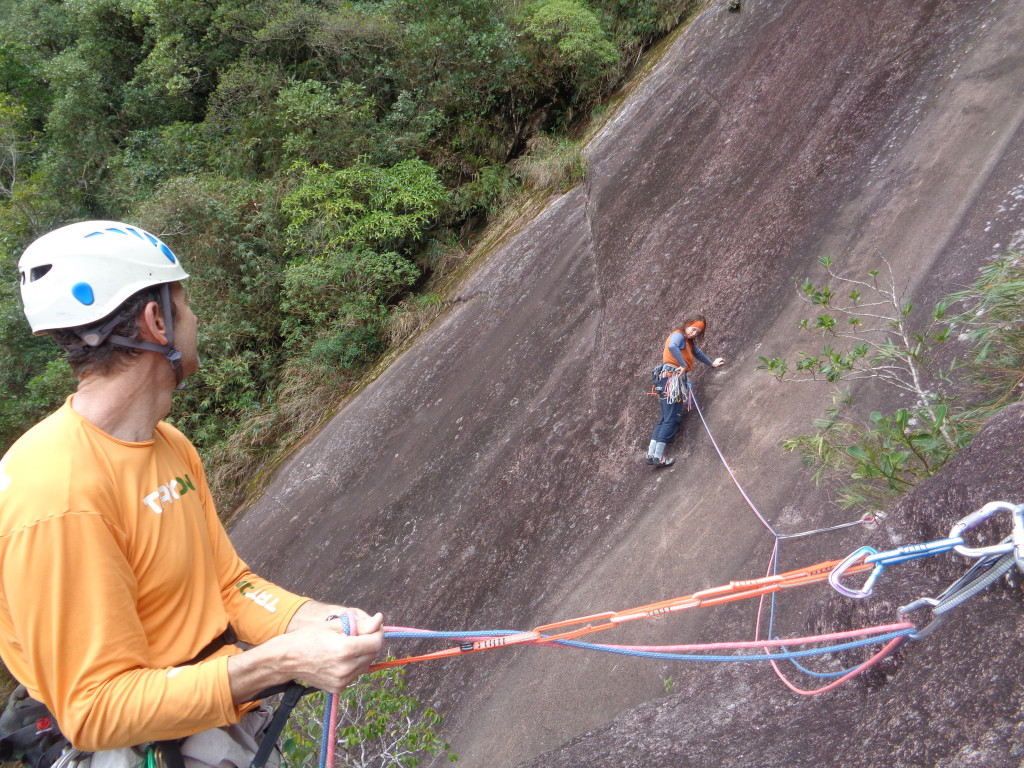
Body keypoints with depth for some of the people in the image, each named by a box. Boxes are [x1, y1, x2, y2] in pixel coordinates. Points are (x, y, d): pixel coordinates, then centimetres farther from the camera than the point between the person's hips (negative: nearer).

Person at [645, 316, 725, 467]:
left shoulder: (688, 341, 22)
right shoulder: (678, 335, -8)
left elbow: (696, 352, 39)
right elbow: (672, 347, -31)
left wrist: (711, 363, 51)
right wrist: (683, 365, -25)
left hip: (675, 379, 10)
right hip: (672, 377, -10)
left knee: (665, 418, 7)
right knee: (672, 418, -11)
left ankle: (651, 453, 4)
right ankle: (658, 456, -13)